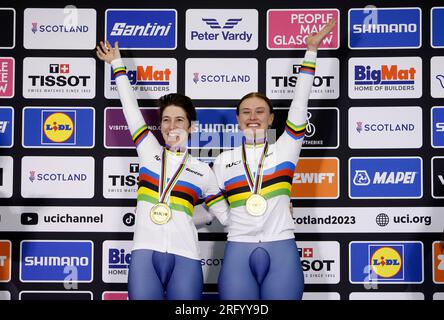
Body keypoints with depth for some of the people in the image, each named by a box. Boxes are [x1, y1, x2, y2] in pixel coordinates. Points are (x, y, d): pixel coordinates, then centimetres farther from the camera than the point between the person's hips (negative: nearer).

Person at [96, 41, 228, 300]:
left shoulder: (203, 171, 12)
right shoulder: (150, 152, 14)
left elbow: (227, 215, 16)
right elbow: (131, 108, 20)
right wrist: (117, 64, 26)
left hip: (184, 258, -1)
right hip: (145, 254, 1)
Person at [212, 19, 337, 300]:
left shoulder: (284, 150, 7)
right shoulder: (224, 161, 12)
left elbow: (300, 103, 2)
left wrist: (311, 50, 1)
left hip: (281, 252, -1)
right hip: (238, 253, 1)